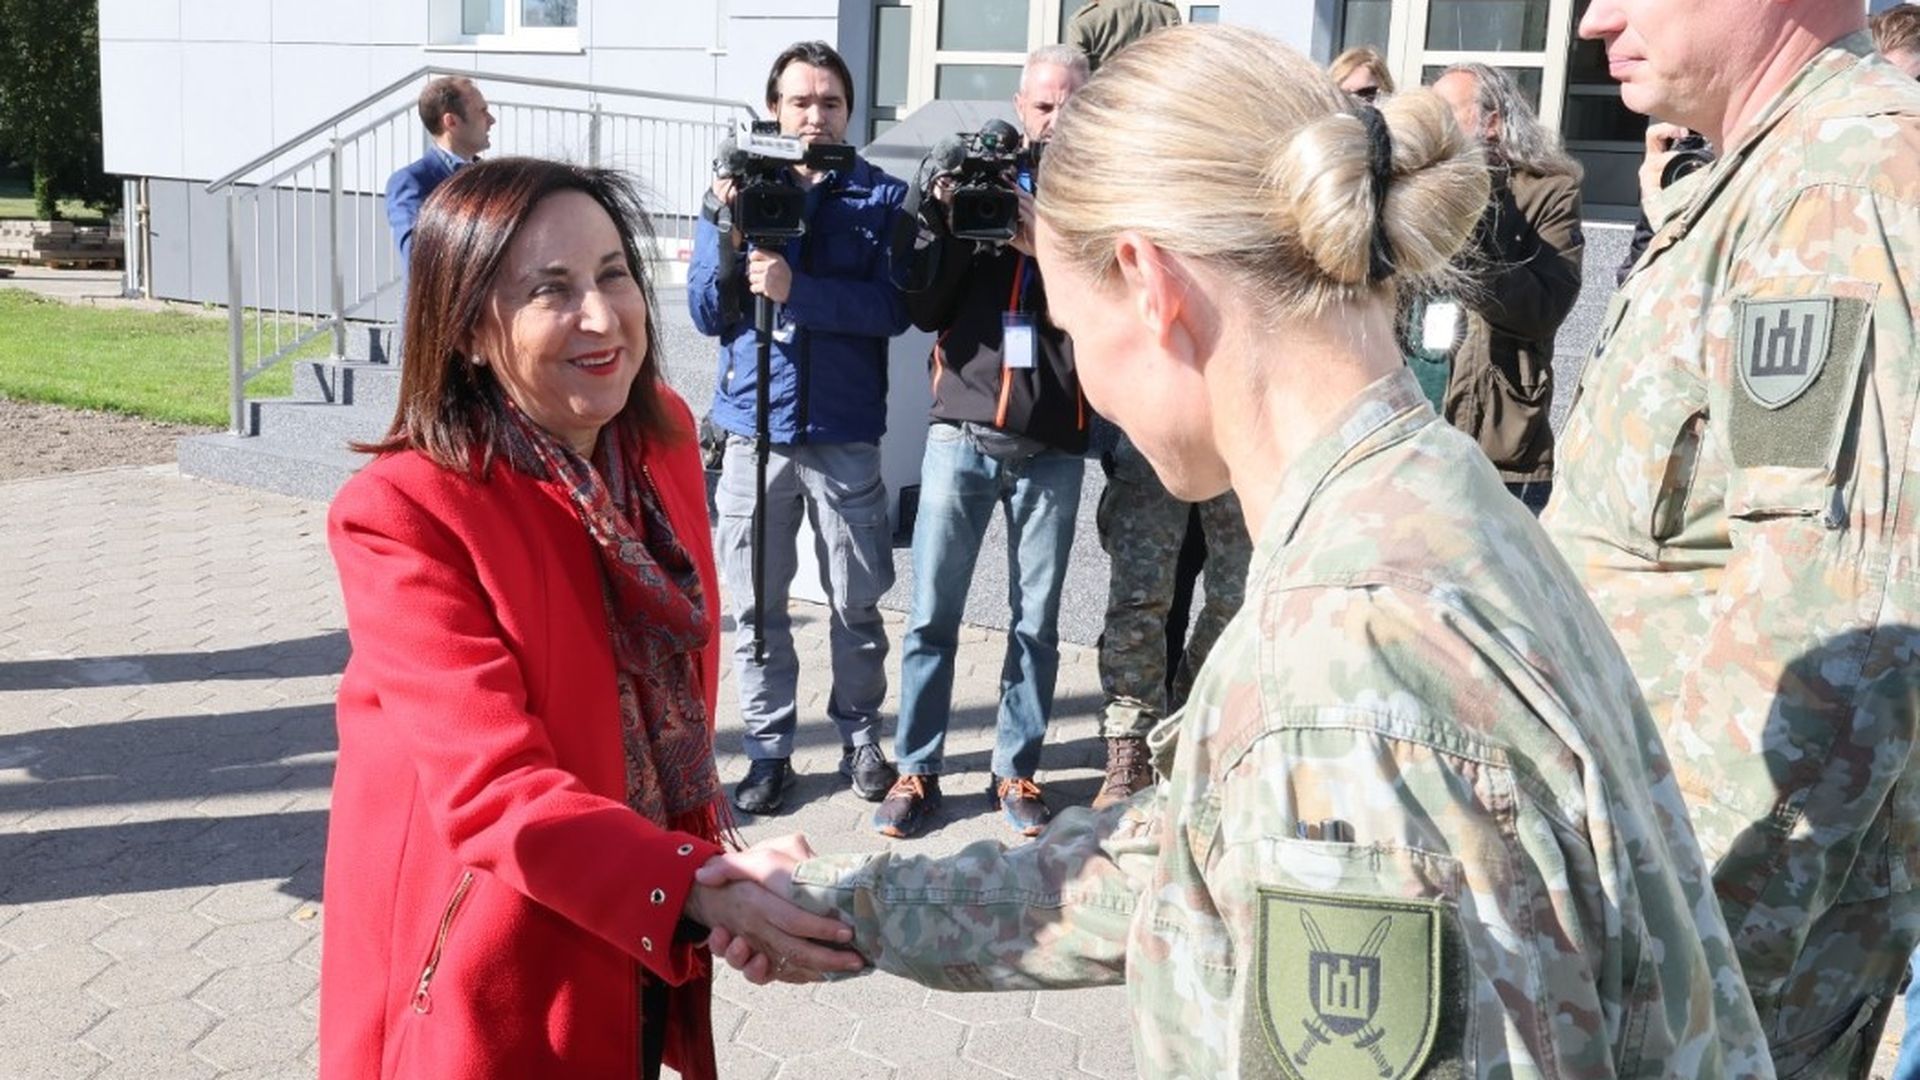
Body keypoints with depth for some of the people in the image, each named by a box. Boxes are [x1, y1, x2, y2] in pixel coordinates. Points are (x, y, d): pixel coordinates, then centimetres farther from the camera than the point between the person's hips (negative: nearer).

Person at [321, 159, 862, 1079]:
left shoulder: (663, 432, -3)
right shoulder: (403, 511, -23)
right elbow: (493, 786, -28)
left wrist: (702, 880, 12)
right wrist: (702, 890, -40)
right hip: (488, 978, -5)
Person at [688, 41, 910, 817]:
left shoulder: (882, 197, 2)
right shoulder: (736, 187, 7)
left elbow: (893, 308, -11)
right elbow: (708, 315, 3)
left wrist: (796, 288, -23)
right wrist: (729, 237, -13)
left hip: (845, 432, -1)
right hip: (752, 427, 2)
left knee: (858, 600, 7)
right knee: (754, 603, 5)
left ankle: (860, 735, 25)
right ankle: (769, 747, 18)